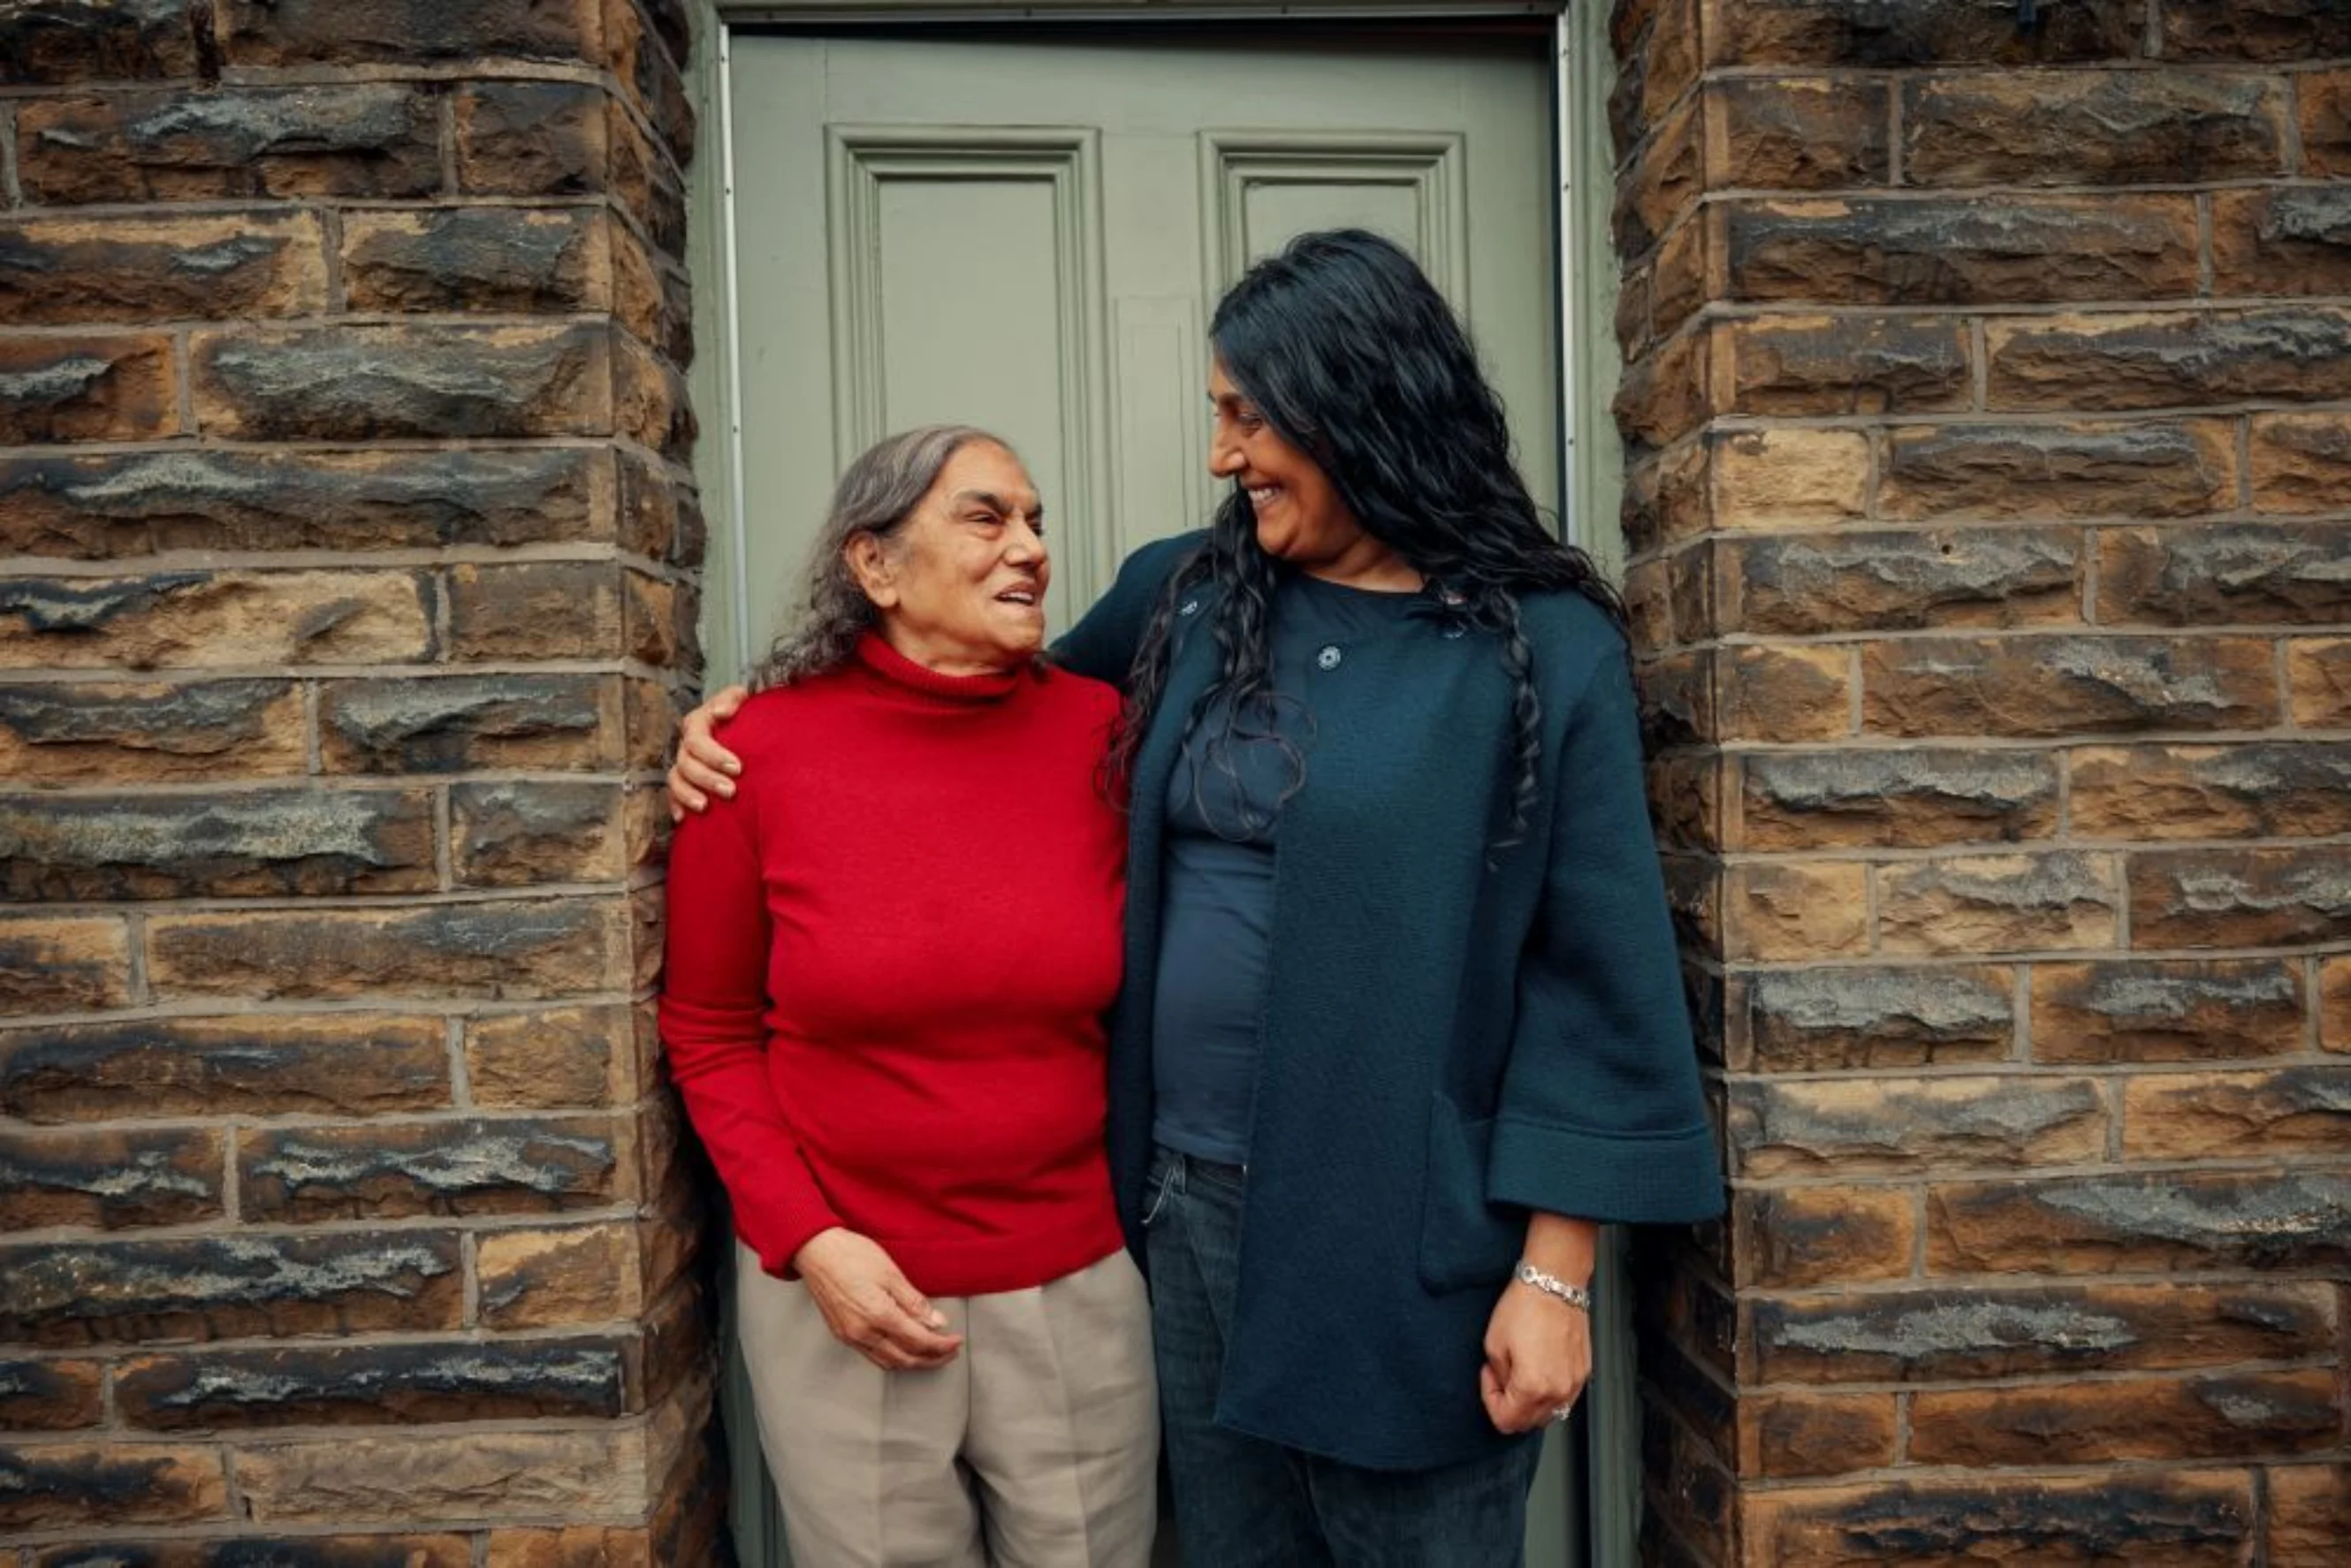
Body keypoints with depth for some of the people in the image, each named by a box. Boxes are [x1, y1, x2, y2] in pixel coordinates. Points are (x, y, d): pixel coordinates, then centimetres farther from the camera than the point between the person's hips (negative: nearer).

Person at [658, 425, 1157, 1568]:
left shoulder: (1101, 729, -6)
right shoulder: (764, 750, -9)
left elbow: (1148, 984, 6)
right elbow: (708, 1033, -1)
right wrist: (806, 1238, -9)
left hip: (1077, 1284, 1)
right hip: (840, 1287, -1)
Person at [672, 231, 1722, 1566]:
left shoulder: (1545, 650, -9)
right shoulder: (1186, 596, 4)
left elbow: (1594, 977, -10)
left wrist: (1553, 1270, -11)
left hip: (1410, 1235, -5)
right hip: (1193, 1203, 5)